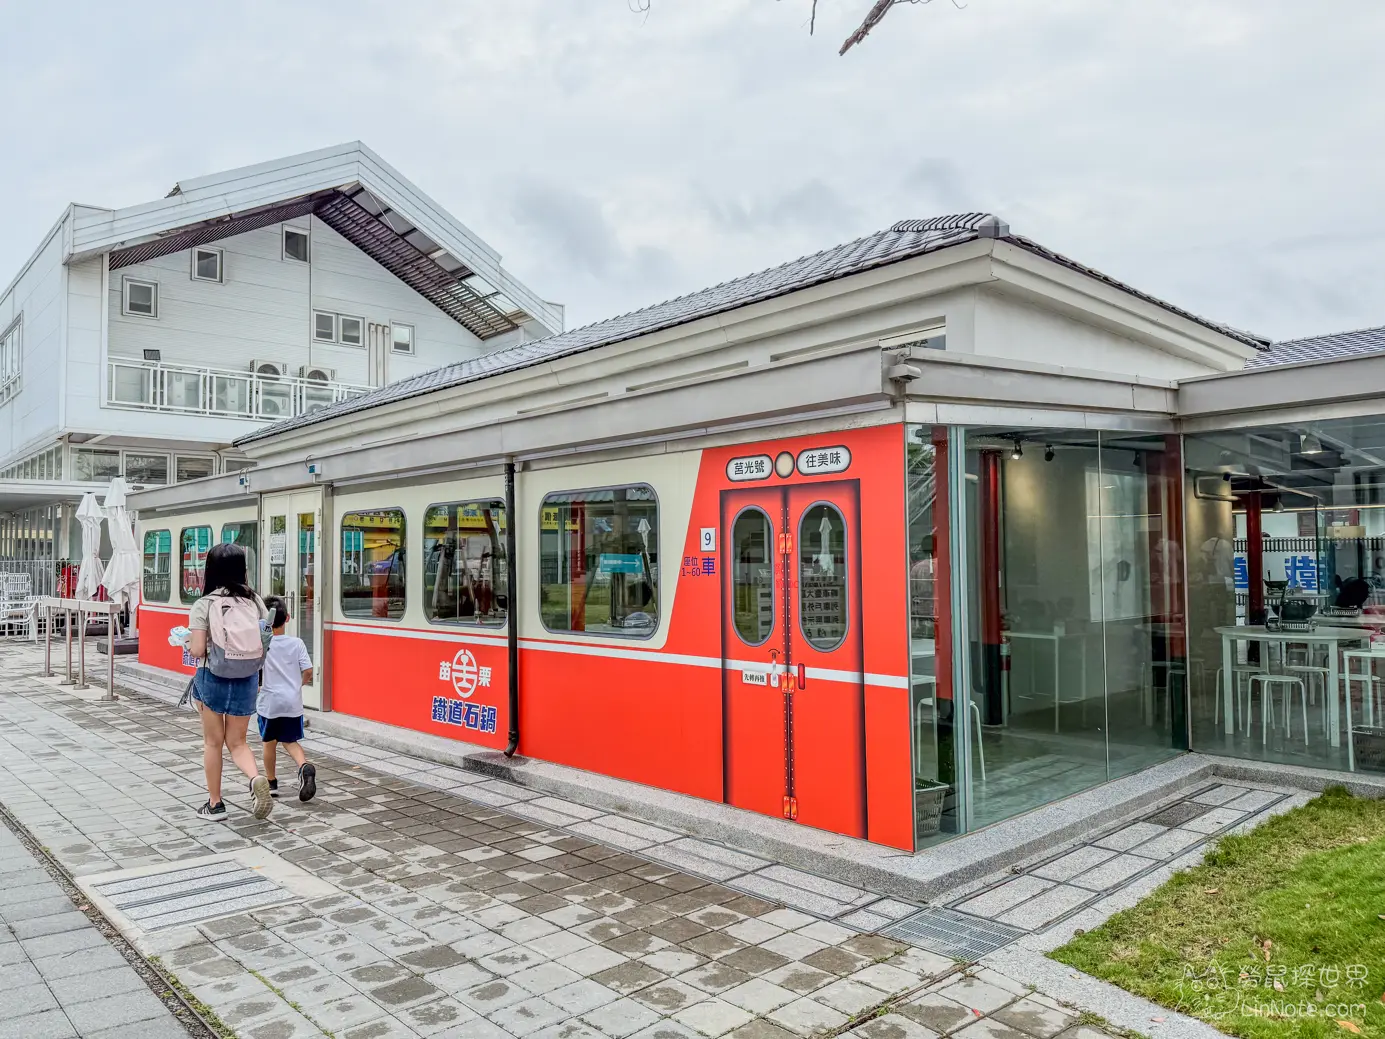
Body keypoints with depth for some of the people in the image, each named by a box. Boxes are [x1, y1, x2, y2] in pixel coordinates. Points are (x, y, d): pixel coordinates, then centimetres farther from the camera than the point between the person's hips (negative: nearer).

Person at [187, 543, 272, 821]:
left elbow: (197, 650, -16)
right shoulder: (254, 601, -1)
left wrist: (187, 640, 4)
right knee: (237, 742, 14)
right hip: (246, 680, 3)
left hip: (212, 678, -3)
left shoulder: (204, 605, -11)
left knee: (213, 742, 13)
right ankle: (256, 777, -14)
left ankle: (215, 805, 22)